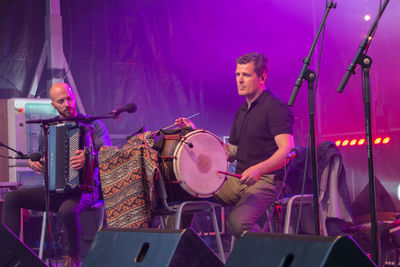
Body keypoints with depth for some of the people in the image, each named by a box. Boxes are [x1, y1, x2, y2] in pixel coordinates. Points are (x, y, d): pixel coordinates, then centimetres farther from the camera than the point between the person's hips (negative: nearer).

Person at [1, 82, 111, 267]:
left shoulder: (93, 125, 0)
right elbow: (41, 155, 24)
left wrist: (88, 157, -35)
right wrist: (32, 162, -2)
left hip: (83, 188, -5)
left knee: (67, 210, -38)